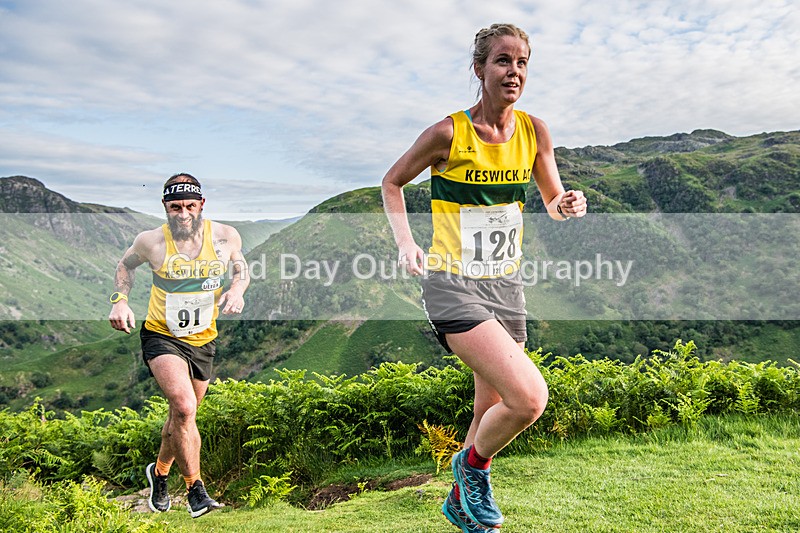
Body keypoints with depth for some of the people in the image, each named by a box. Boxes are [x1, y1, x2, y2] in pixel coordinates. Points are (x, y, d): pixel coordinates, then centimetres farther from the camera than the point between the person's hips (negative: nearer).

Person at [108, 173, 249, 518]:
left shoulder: (225, 237, -11)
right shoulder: (151, 242, -14)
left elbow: (240, 266, 9)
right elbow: (126, 265, 7)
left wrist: (237, 288, -12)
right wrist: (120, 300, -8)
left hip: (203, 341, 3)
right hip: (161, 336, -3)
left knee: (181, 416, 17)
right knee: (184, 408, -23)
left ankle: (159, 472, 45)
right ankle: (195, 489, -7)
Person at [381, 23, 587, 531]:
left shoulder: (534, 131, 1)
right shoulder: (448, 133, -11)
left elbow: (553, 202, 9)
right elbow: (393, 182, 4)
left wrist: (568, 205, -14)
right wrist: (406, 242, -10)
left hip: (506, 285, 6)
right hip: (453, 285, -5)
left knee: (494, 410, 15)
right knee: (529, 398, -21)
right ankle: (473, 465, 10)